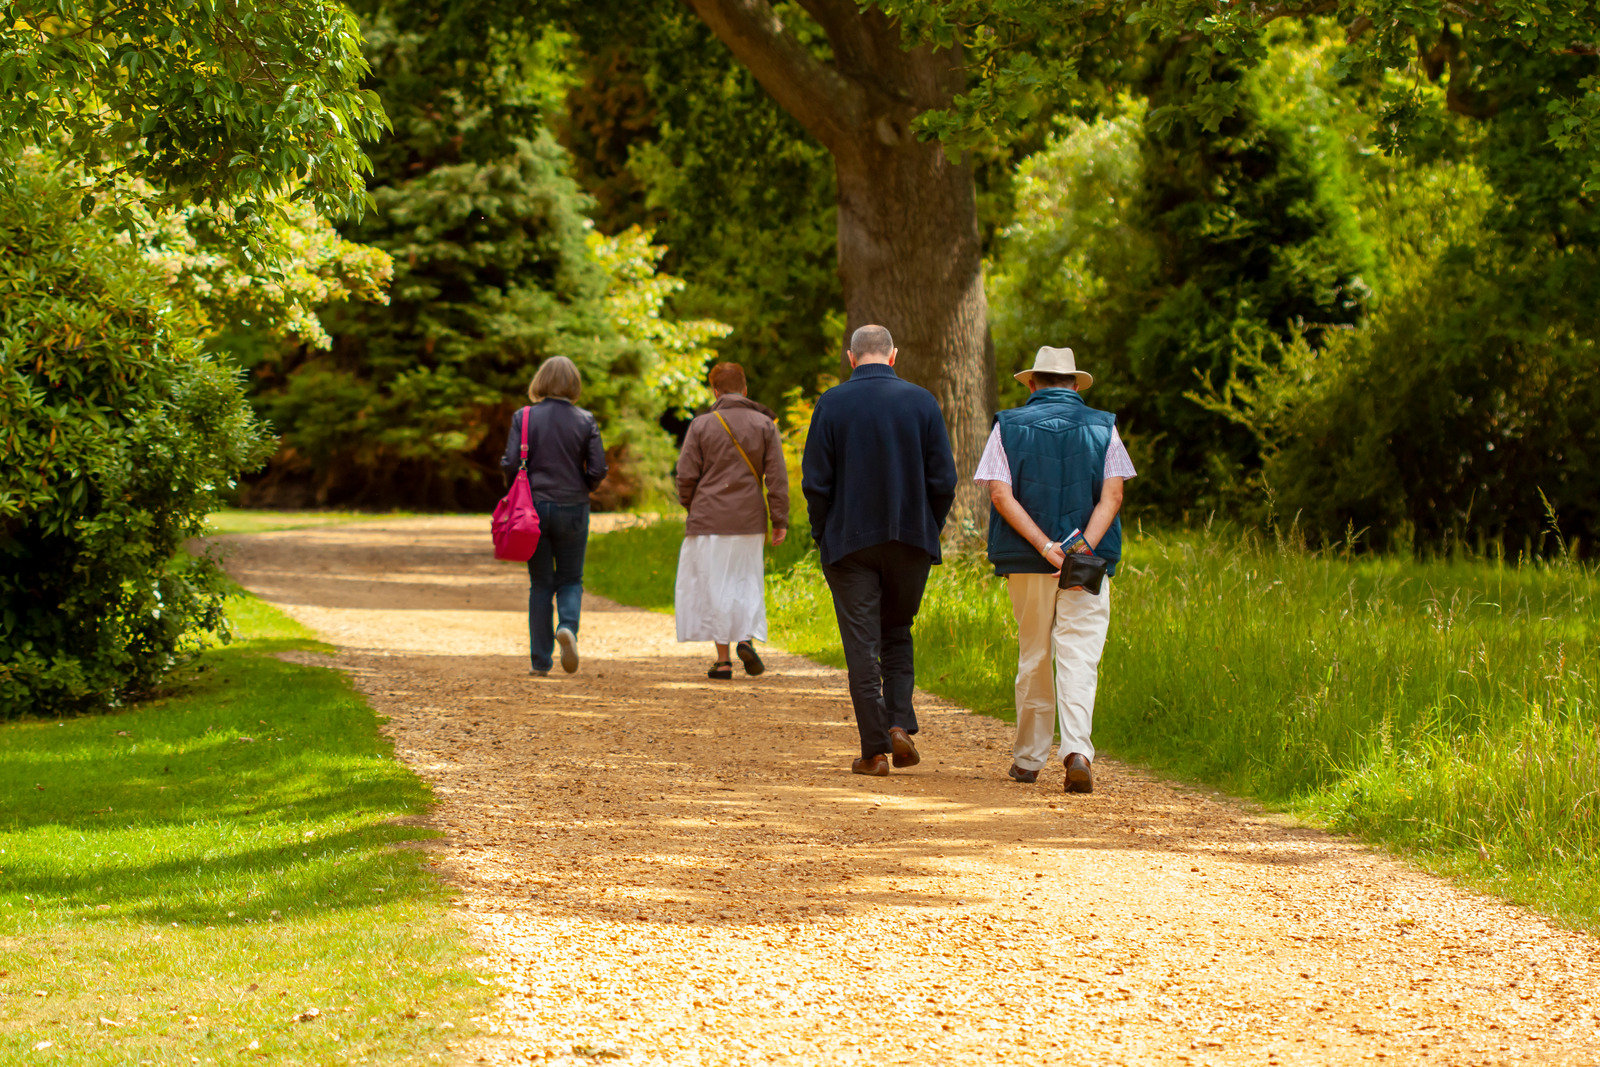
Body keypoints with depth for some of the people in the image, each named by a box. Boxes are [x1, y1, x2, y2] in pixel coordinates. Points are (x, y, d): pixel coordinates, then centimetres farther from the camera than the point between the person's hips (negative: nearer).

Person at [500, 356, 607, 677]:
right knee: (571, 579, 14)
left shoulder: (524, 418, -4)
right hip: (573, 509, 0)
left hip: (533, 507, 0)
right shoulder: (585, 421, -4)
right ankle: (568, 626, -16)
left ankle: (540, 661, 8)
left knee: (540, 584, 10)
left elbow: (510, 464, -9)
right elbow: (598, 470, -6)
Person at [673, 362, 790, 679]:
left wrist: (691, 508, 15)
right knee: (747, 582, 16)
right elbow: (777, 477, -2)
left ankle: (722, 659, 3)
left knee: (714, 586, 5)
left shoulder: (701, 425, -2)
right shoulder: (764, 424, 1)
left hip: (709, 521, -2)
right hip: (749, 521, 2)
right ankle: (748, 638, -8)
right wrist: (780, 520, 1)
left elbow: (686, 475, -3)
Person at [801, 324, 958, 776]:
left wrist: (823, 535, 6)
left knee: (861, 644, 2)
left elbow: (815, 481, -6)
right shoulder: (921, 401, -1)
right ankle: (900, 725, 1)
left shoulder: (832, 404, -5)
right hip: (911, 540, 2)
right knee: (897, 633, 18)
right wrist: (930, 529, 10)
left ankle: (874, 750, 0)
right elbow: (943, 479, -2)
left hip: (850, 542, -2)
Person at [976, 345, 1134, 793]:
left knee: (1033, 657, 13)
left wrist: (1046, 548, -13)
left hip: (1025, 563, 1)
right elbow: (1112, 496, -7)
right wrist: (1083, 549, -14)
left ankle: (1028, 757, 20)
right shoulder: (1103, 428, 5)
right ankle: (1077, 749, -24)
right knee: (1079, 658, -5)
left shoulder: (1008, 426, 4)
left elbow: (1001, 494, -8)